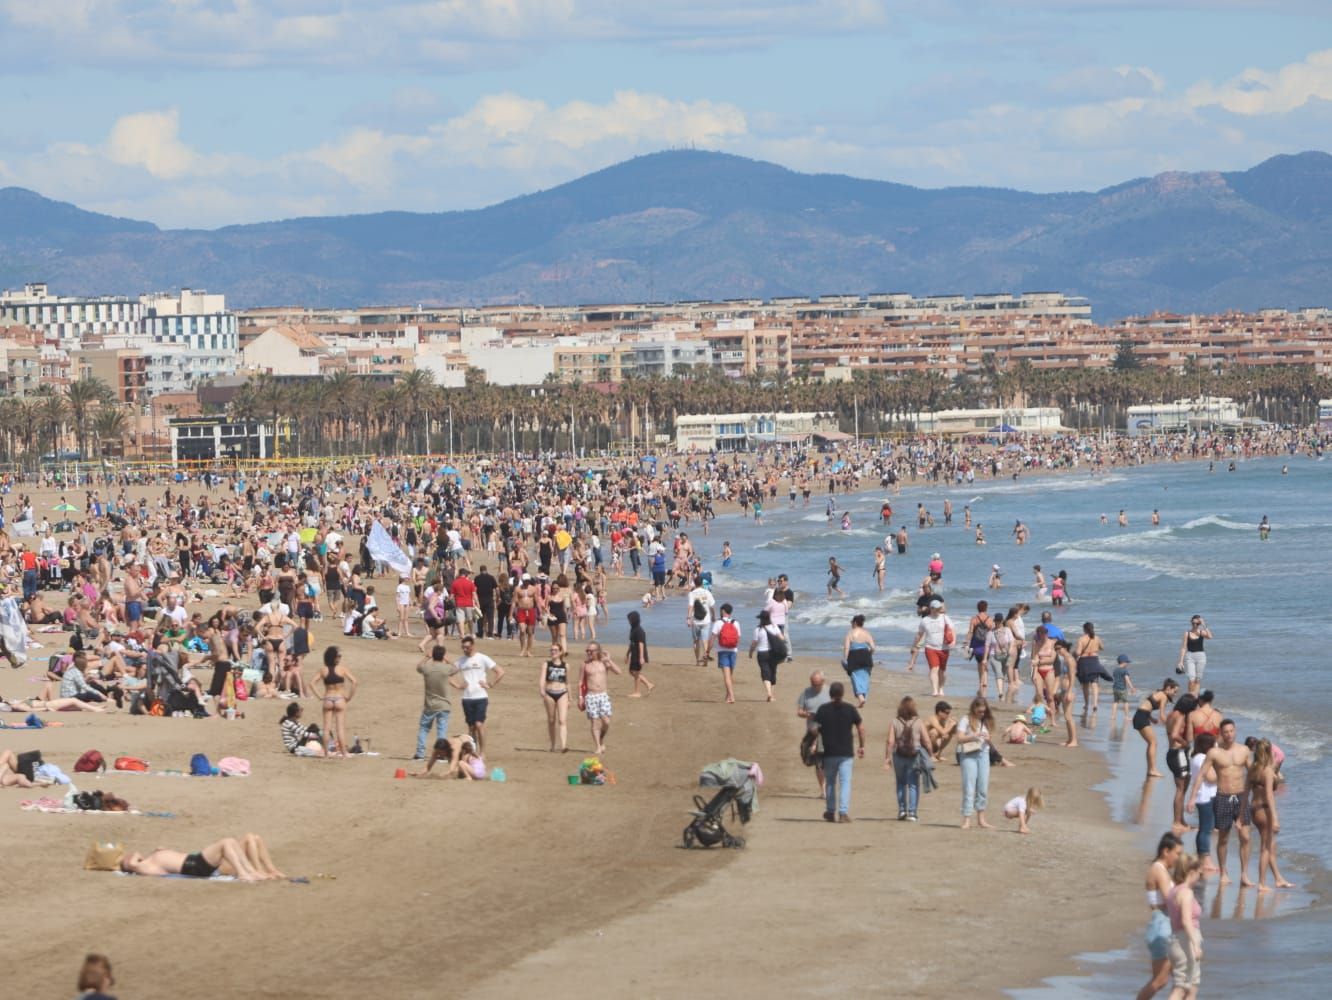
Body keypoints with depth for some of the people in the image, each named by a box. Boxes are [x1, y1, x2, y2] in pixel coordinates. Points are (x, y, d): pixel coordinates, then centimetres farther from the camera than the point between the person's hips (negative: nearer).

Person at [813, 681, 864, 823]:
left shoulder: (823, 710, -2)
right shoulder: (850, 709, -2)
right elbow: (861, 728, 0)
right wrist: (861, 746, 11)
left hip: (829, 753, 1)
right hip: (846, 753, -1)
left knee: (830, 782, 16)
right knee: (845, 782, -1)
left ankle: (831, 812, 24)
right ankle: (844, 812, -14)